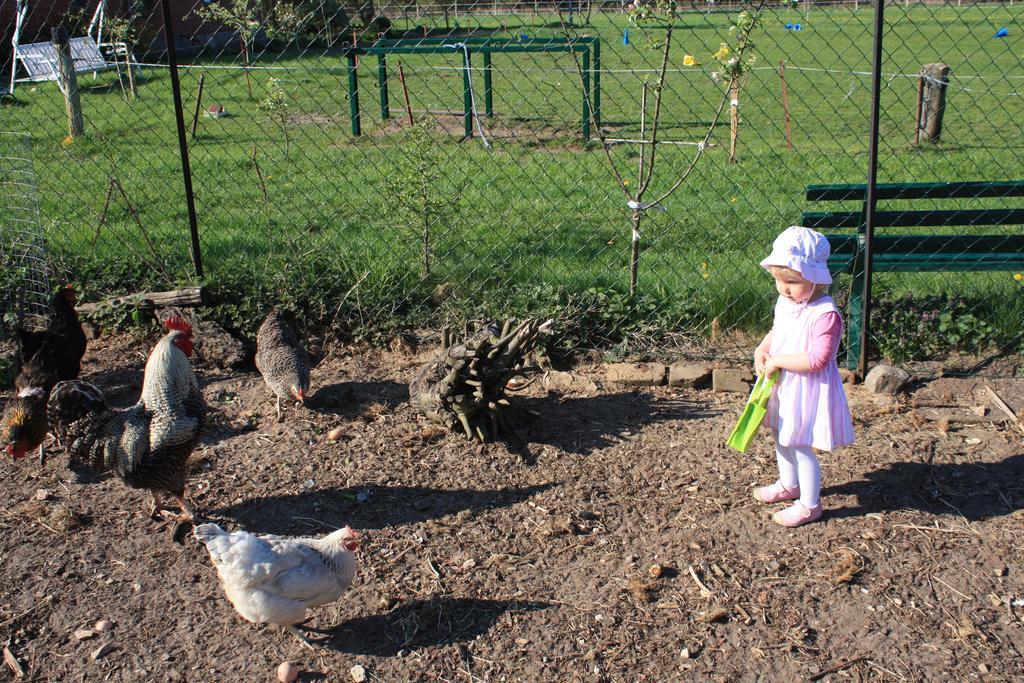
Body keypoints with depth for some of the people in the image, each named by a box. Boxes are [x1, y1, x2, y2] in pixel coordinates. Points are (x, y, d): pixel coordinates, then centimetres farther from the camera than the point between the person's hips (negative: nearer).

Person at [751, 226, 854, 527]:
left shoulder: (825, 314, -26)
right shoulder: (785, 303, 0)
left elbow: (817, 359, -31)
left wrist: (778, 360, -25)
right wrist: (761, 350, -1)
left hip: (807, 391, -9)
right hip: (782, 386, 9)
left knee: (801, 446, 3)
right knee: (781, 438, 25)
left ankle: (809, 505, 22)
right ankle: (788, 485, 49)